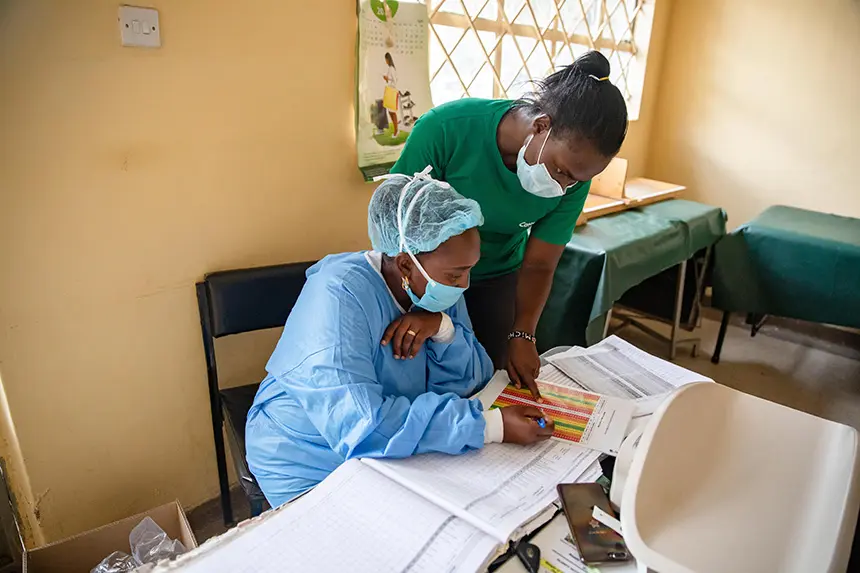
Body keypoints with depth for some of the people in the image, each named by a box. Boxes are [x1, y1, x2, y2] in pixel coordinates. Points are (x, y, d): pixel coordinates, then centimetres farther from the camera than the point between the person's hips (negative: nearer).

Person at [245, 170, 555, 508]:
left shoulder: (440, 288, -7)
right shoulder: (339, 296, -29)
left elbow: (471, 381, -6)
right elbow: (361, 426, -37)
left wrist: (442, 328, -26)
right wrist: (493, 426, -34)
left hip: (393, 455, 6)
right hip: (310, 474, -5)